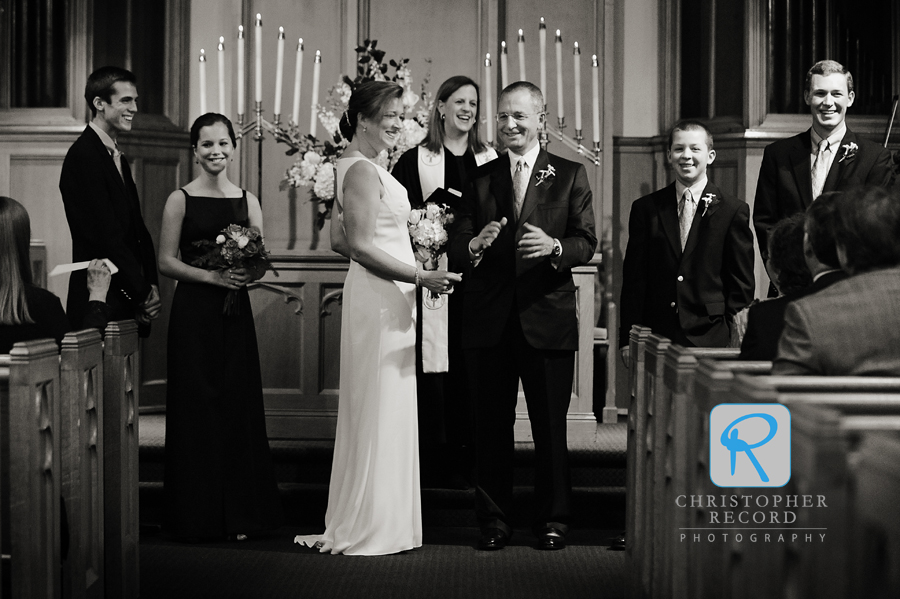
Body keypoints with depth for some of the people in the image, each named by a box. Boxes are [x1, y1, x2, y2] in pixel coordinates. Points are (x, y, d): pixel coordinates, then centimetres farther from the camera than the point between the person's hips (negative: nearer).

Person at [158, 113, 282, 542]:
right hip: (193, 313, -3)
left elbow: (261, 262, 11)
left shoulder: (247, 201, 8)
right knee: (197, 406, 0)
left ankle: (237, 513, 13)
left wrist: (248, 274, -11)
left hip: (235, 313, 3)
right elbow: (166, 261, -5)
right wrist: (212, 276, -17)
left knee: (237, 405, 4)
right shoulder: (180, 200, -1)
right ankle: (197, 516, 9)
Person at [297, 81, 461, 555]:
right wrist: (420, 277, -22)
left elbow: (340, 241, 20)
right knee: (381, 409, -4)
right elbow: (361, 246, -22)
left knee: (373, 409, 14)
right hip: (381, 300, -10)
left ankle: (357, 521, 22)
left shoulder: (352, 166, 15)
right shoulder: (363, 171, -16)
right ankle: (373, 528, 4)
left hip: (381, 298, 10)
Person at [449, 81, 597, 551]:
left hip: (547, 318, -2)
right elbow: (455, 255, 2)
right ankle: (494, 521, 17)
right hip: (489, 320, 2)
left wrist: (554, 246, -23)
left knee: (550, 426, 5)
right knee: (491, 426, 7)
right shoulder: (481, 179, 9)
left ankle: (552, 521, 16)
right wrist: (475, 245, -21)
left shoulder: (569, 175, 6)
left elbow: (587, 243, -3)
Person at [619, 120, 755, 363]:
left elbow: (742, 282, 4)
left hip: (710, 337, -1)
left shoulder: (734, 211, 4)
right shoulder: (646, 209, 10)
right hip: (655, 337, 2)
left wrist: (734, 339, -3)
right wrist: (627, 338, 2)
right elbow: (634, 278, 9)